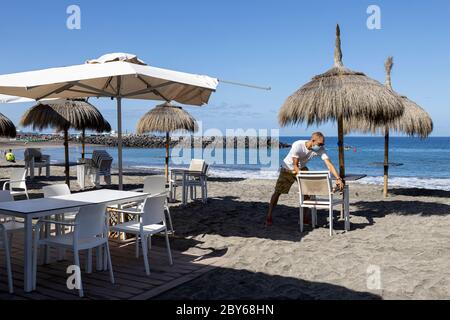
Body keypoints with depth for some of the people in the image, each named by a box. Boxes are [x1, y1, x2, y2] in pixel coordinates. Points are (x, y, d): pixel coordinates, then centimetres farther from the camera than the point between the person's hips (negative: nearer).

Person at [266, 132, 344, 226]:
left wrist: (338, 179, -36)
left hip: (302, 168, 4)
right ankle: (269, 216, 9)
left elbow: (329, 164, -26)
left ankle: (304, 217, 6)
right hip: (288, 168, -4)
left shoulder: (320, 149, -23)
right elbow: (295, 166, -30)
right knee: (278, 192, -4)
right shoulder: (297, 145, -35)